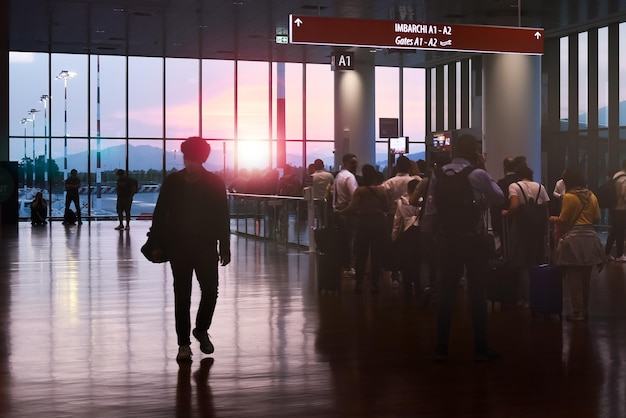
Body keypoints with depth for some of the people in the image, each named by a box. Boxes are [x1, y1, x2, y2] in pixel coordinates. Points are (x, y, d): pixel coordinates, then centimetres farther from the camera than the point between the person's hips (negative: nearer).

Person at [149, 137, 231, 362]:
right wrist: (158, 244, -1)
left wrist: (224, 248, -2)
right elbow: (160, 214, 4)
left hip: (206, 246, 0)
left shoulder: (215, 183, 0)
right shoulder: (172, 182, 2)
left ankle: (202, 329, 26)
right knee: (182, 296, 2)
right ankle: (183, 343, 10)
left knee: (210, 291, 0)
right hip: (179, 246, 0)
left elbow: (223, 218, 1)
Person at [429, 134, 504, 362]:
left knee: (446, 292, 8)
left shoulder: (439, 174, -1)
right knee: (477, 293, 5)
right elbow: (499, 197, 1)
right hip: (474, 238, -3)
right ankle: (480, 348, 9)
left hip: (448, 238, 3)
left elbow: (431, 207, -1)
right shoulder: (478, 175, -12)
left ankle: (441, 348, 10)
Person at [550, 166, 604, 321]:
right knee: (585, 277, 14)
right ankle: (585, 310, 21)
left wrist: (553, 219, 12)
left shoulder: (569, 197, -11)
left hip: (574, 239, -6)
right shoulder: (592, 196, 7)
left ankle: (578, 312, 3)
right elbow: (596, 218, 11)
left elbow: (563, 220, -8)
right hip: (590, 238, 6)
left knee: (574, 278, 1)